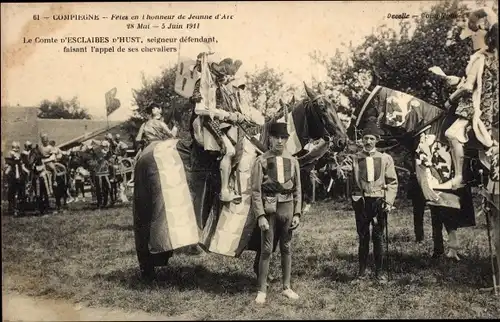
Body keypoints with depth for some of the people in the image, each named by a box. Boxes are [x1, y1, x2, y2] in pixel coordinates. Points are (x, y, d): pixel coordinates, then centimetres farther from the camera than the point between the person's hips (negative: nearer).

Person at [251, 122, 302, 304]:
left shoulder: (292, 161, 5)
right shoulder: (262, 161, -5)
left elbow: (297, 190, 9)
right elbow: (256, 191, -7)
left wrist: (297, 213, 3)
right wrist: (260, 215, -13)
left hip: (287, 208, 3)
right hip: (269, 209, -3)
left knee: (286, 248, 12)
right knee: (266, 250, 1)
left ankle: (286, 287, 24)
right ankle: (262, 290, 12)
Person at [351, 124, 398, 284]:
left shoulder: (385, 158, 4)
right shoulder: (355, 158, 3)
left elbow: (392, 182, 5)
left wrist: (389, 201, -3)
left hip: (379, 201, 0)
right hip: (361, 201, 0)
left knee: (378, 238, 4)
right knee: (363, 237, 6)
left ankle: (379, 271, 15)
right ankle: (362, 270, 17)